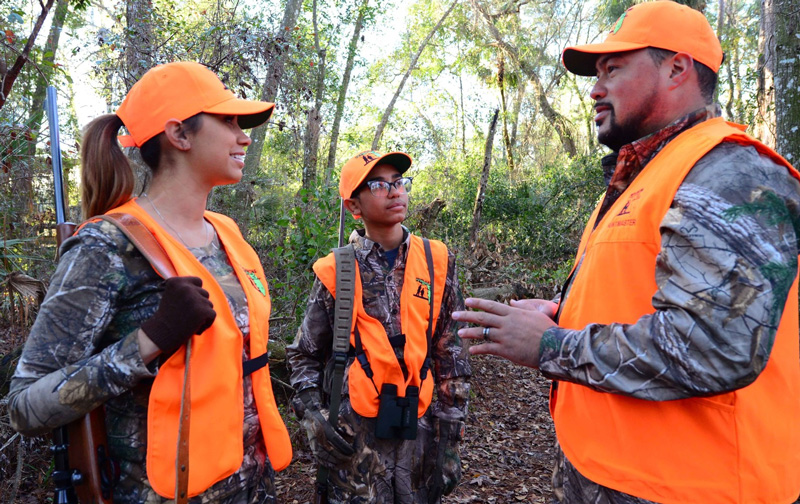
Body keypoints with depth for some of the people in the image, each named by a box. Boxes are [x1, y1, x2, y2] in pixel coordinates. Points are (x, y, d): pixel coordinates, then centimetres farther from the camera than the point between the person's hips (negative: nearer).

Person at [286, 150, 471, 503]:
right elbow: (304, 355, 7)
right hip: (352, 434, -2)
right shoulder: (335, 272, -4)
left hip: (419, 429, 2)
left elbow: (451, 354, 4)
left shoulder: (437, 262, -1)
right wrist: (313, 415, -7)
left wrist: (449, 435, 5)